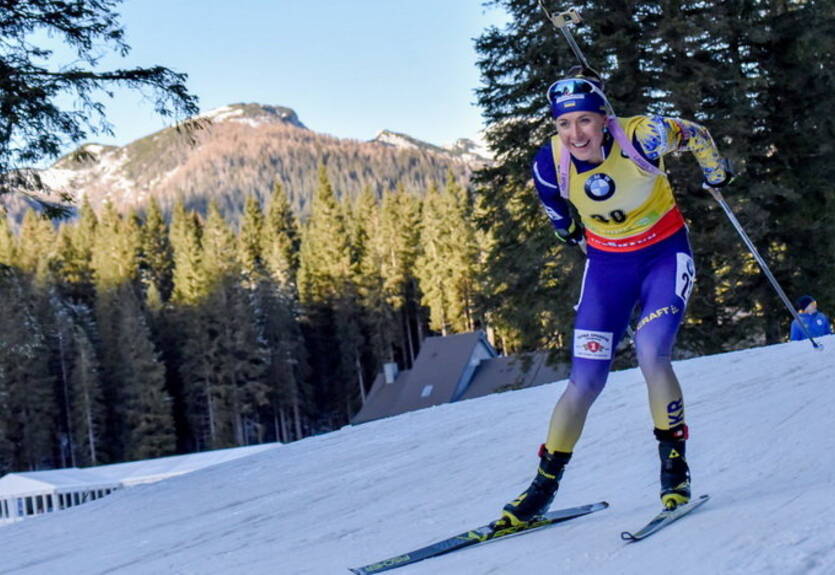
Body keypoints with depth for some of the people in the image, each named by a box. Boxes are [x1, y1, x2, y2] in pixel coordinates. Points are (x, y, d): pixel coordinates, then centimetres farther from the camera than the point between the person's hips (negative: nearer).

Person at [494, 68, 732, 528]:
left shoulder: (642, 136, -26)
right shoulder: (550, 164, -19)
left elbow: (694, 134, -4)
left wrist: (716, 172, 13)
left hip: (665, 255, -2)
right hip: (607, 265, 2)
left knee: (651, 355, -23)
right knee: (586, 380, -3)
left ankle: (674, 465, -5)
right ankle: (545, 483, 9)